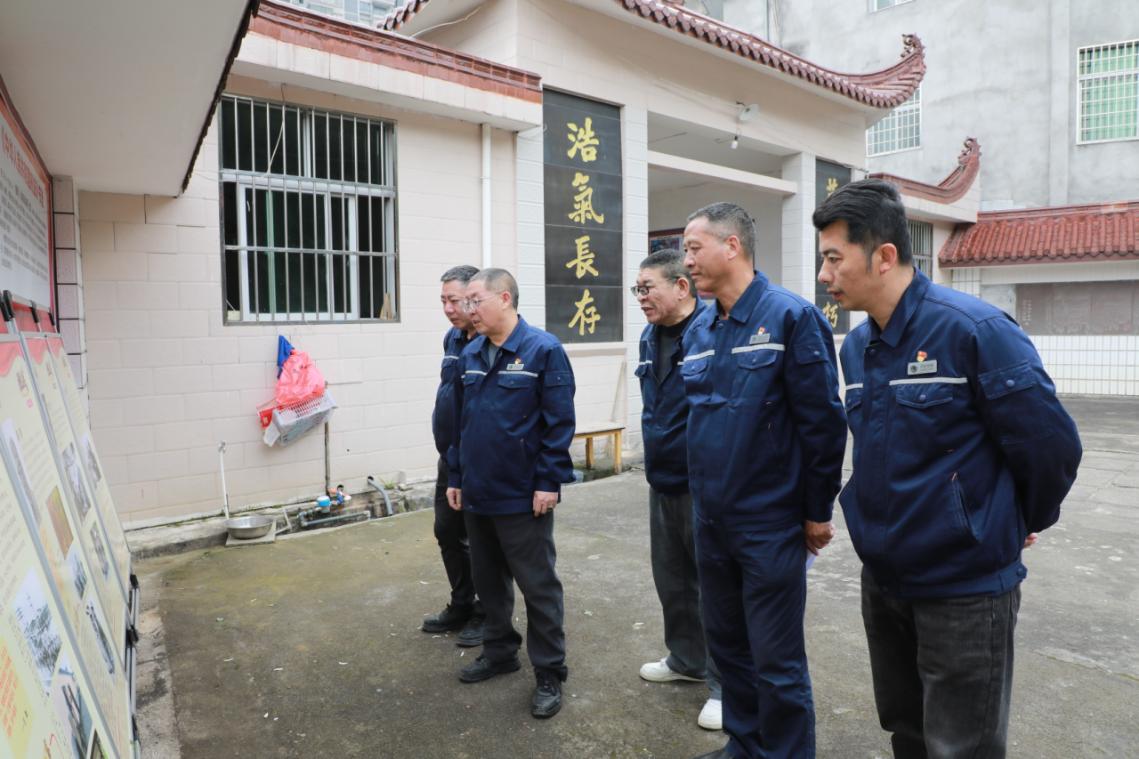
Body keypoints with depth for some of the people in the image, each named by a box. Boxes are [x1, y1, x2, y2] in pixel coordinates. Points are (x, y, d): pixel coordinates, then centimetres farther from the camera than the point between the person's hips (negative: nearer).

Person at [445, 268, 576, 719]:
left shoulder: (543, 350, -11)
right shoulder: (470, 355, 8)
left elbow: (559, 423, -13)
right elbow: (459, 422, 13)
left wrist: (549, 482, -16)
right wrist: (456, 477, 11)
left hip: (523, 496, -6)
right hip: (477, 494, 7)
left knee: (538, 586, 5)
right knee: (488, 580, 20)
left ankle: (549, 674, 20)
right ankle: (500, 651, 39)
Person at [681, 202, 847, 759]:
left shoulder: (792, 317, -14)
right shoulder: (698, 331, 7)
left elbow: (823, 422, -14)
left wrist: (817, 511, -10)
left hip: (771, 525, -7)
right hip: (710, 520, 7)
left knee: (776, 663, 7)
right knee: (727, 644, 20)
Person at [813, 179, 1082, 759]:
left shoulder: (974, 329, -20)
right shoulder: (855, 346, 2)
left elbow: (1051, 446, -13)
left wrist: (1017, 525, 1)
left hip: (965, 586, -6)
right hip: (882, 577, 7)